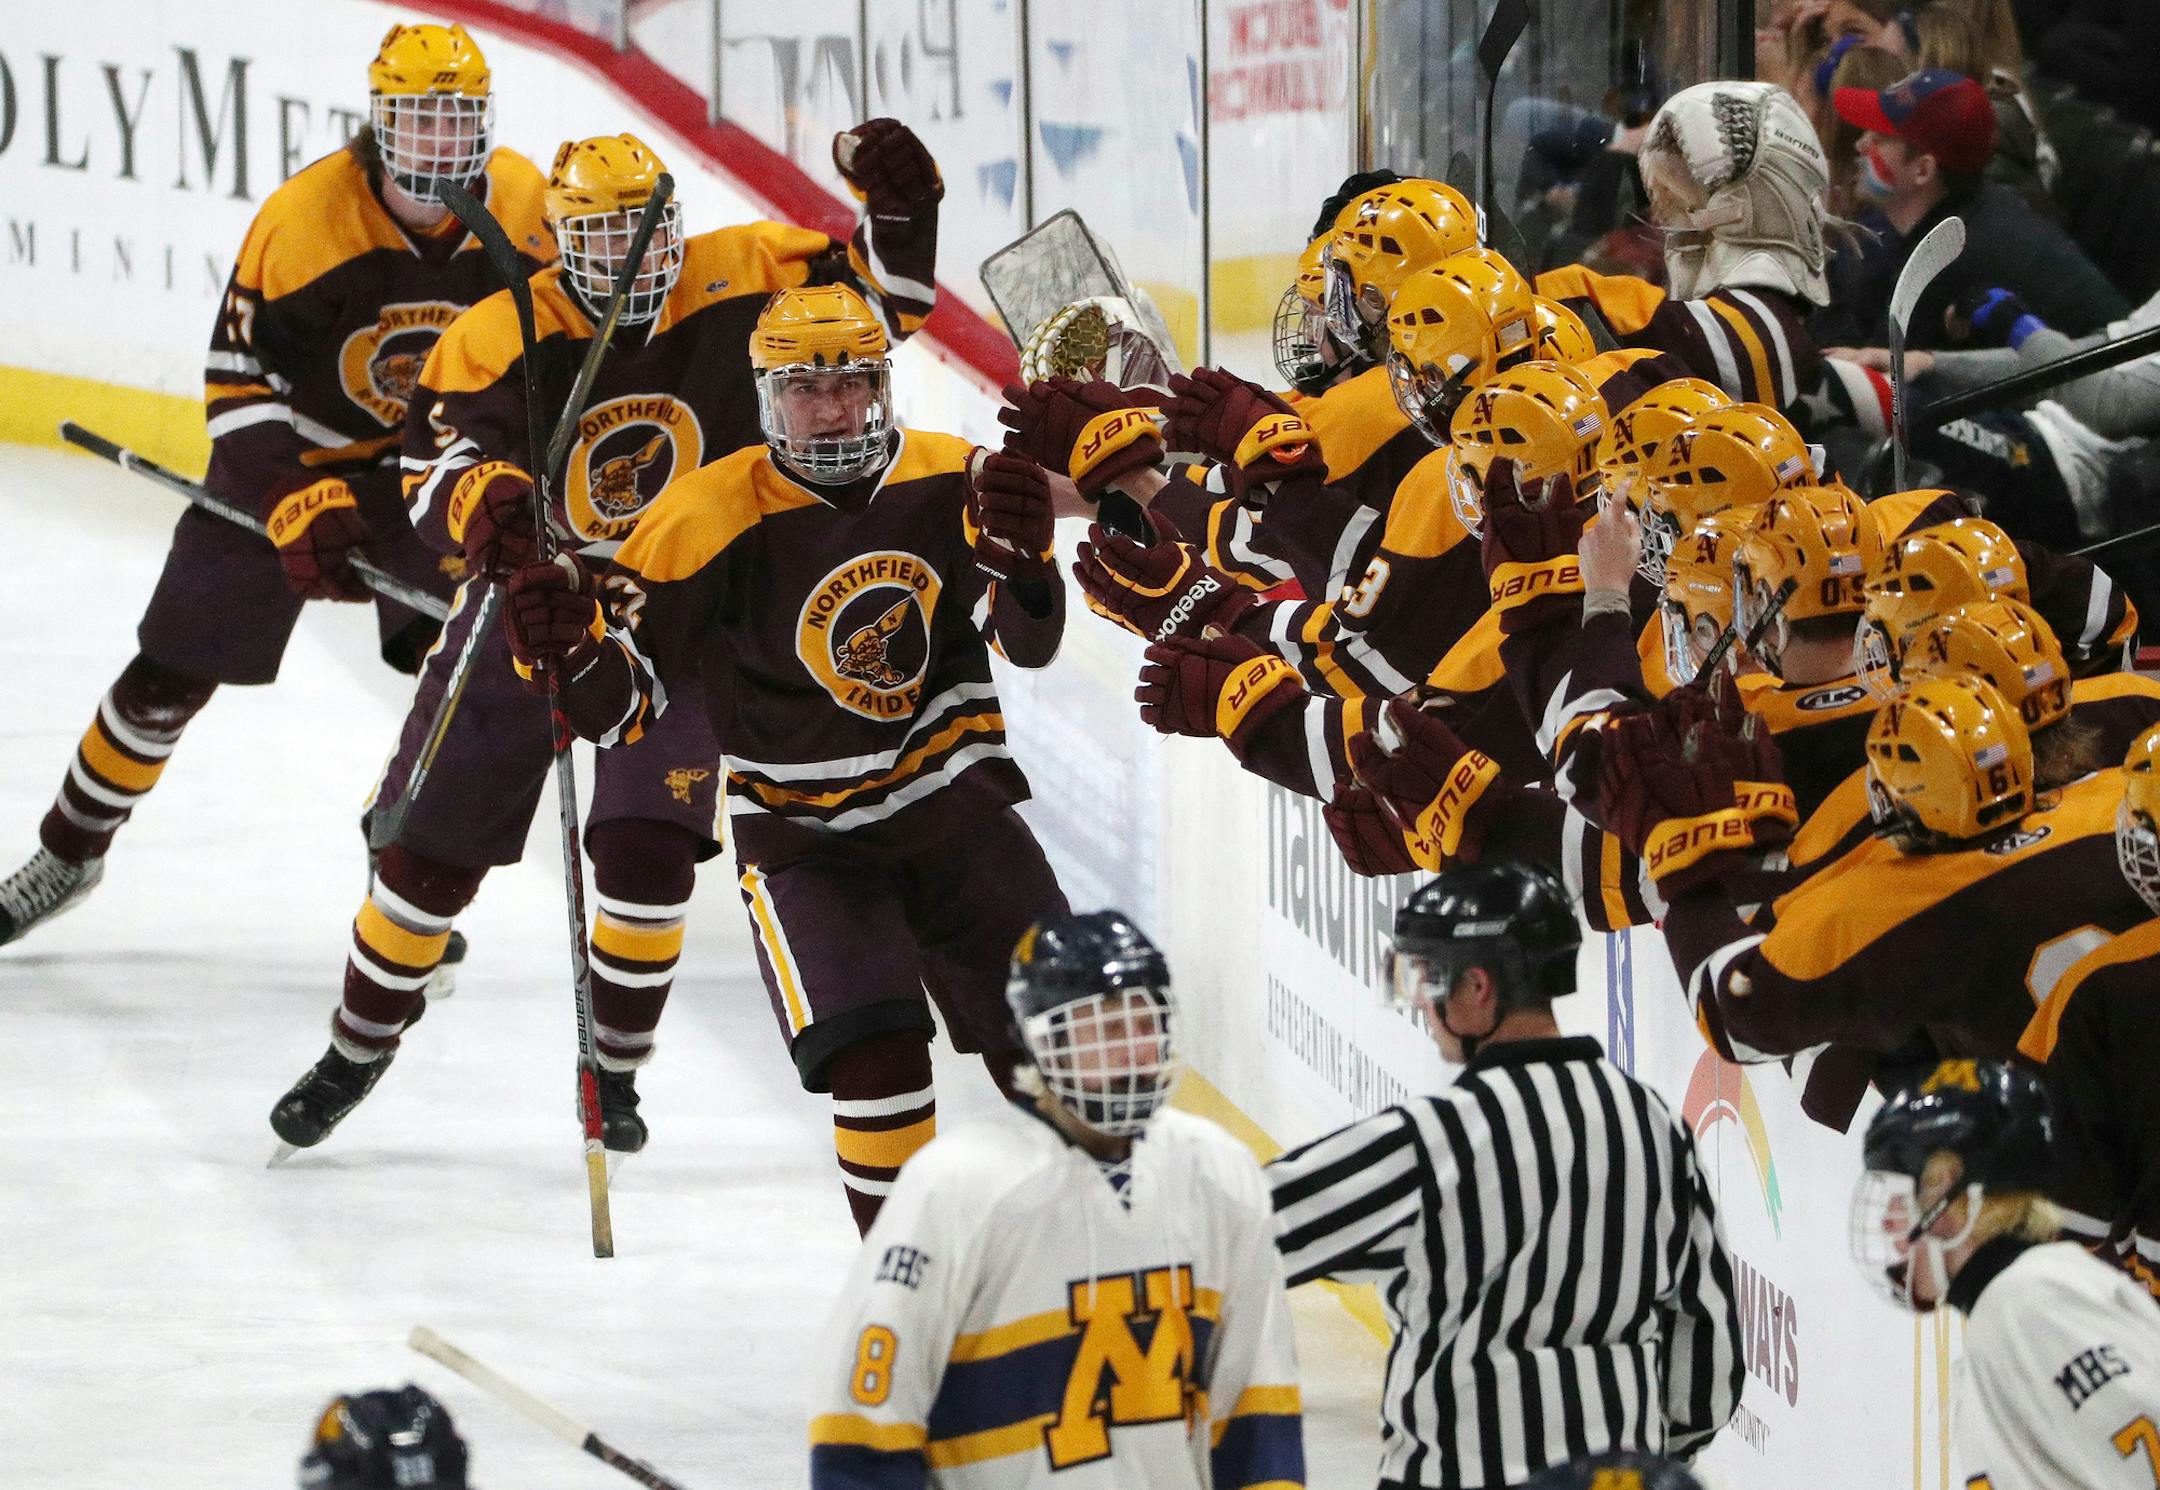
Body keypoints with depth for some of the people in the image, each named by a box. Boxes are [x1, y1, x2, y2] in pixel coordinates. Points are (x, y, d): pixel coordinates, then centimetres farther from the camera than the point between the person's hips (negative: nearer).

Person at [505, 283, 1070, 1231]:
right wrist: (570, 650, -34)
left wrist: (1021, 557, -28)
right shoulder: (711, 521, -15)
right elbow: (626, 703, -12)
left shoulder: (949, 484, -6)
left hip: (954, 805, 3)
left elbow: (1028, 642, -7)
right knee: (876, 1060, -19)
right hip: (806, 836, -3)